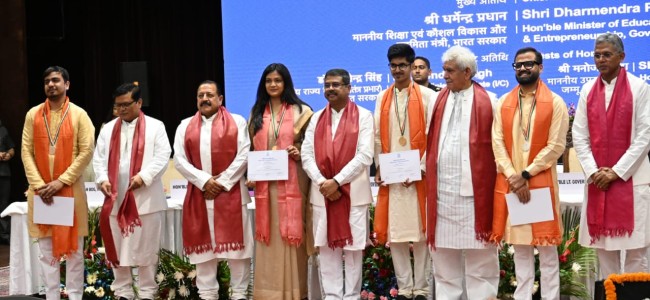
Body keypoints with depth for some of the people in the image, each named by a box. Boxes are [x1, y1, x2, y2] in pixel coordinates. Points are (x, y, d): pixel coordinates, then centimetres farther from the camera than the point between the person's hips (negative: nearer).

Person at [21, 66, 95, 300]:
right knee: (46, 251, 7)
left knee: (74, 249, 2)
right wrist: (38, 184, -8)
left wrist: (61, 181, -13)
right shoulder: (33, 114, 6)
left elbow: (86, 151, -7)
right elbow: (26, 151, 3)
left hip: (70, 189, -2)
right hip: (40, 191, 2)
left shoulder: (78, 114, -1)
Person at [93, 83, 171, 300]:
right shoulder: (108, 129, 13)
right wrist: (102, 179, -7)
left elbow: (162, 157, -7)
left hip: (146, 198, -4)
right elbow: (99, 158, 11)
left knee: (146, 248, 2)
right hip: (115, 198, 4)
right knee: (117, 248, 8)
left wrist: (144, 176, -19)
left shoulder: (155, 127, 2)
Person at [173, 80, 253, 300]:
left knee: (236, 243, -1)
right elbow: (179, 159, 3)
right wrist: (204, 181, -10)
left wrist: (222, 181, -11)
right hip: (199, 194, 3)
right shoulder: (185, 126, 12)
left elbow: (244, 155, -4)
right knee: (203, 244, 5)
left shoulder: (237, 122, 5)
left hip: (231, 192, -2)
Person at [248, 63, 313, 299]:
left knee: (292, 233, -1)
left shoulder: (300, 111, 1)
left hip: (292, 180, -3)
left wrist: (299, 154, -17)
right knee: (268, 234, 4)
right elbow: (252, 148, 14)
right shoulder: (257, 113, 13)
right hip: (265, 182, 3)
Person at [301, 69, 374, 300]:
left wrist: (337, 181, -14)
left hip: (354, 192, -3)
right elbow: (307, 155, 5)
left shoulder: (363, 116, 1)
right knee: (326, 247, 4)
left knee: (353, 247, 0)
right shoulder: (316, 118, 13)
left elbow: (365, 156, -9)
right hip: (322, 192, 4)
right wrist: (322, 183, -10)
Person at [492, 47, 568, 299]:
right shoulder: (503, 103, 10)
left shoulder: (555, 103, -1)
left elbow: (556, 146, -7)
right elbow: (497, 143, 3)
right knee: (520, 245, 9)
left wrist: (526, 174, -12)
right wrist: (513, 177, -10)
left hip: (541, 182, -3)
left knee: (547, 245, 1)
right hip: (510, 183, 3)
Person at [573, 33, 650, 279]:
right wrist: (593, 171, -6)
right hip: (597, 181, 4)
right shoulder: (588, 90, 9)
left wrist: (616, 171, -11)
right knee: (602, 244, 6)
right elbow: (579, 136, 6)